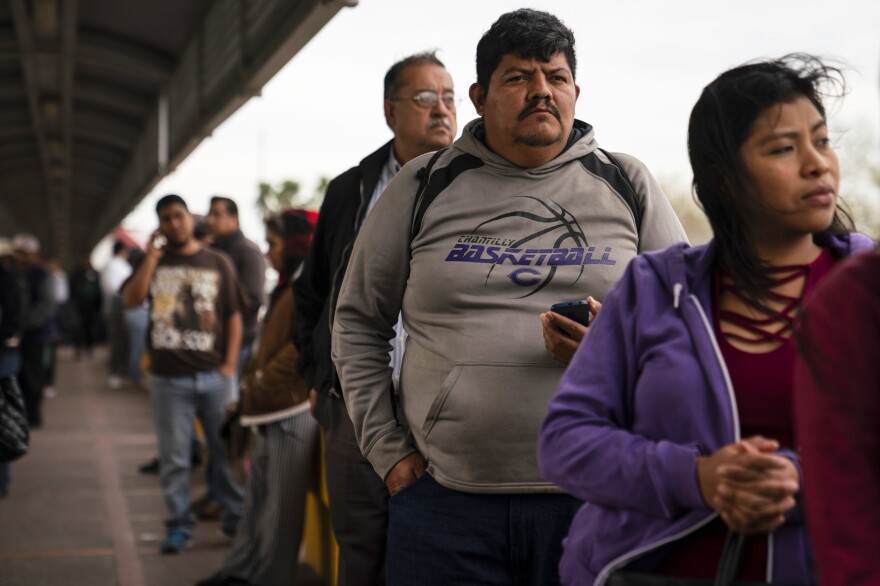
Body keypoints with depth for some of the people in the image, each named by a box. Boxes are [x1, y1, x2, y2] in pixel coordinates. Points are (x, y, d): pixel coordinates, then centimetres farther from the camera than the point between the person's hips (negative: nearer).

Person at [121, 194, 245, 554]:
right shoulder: (153, 262, 9)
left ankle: (235, 517, 19)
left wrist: (229, 364, -3)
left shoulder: (218, 263, 6)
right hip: (169, 378, 0)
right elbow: (130, 300, -7)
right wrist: (152, 256, -10)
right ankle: (179, 526, 12)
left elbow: (234, 316, 6)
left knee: (226, 450, 6)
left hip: (213, 376, 0)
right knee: (174, 458, 4)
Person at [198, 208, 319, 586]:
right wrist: (253, 378, 10)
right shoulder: (289, 286, 18)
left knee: (281, 501, 1)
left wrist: (262, 386, -15)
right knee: (258, 494, 15)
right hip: (272, 408, 10)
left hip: (291, 409, -9)